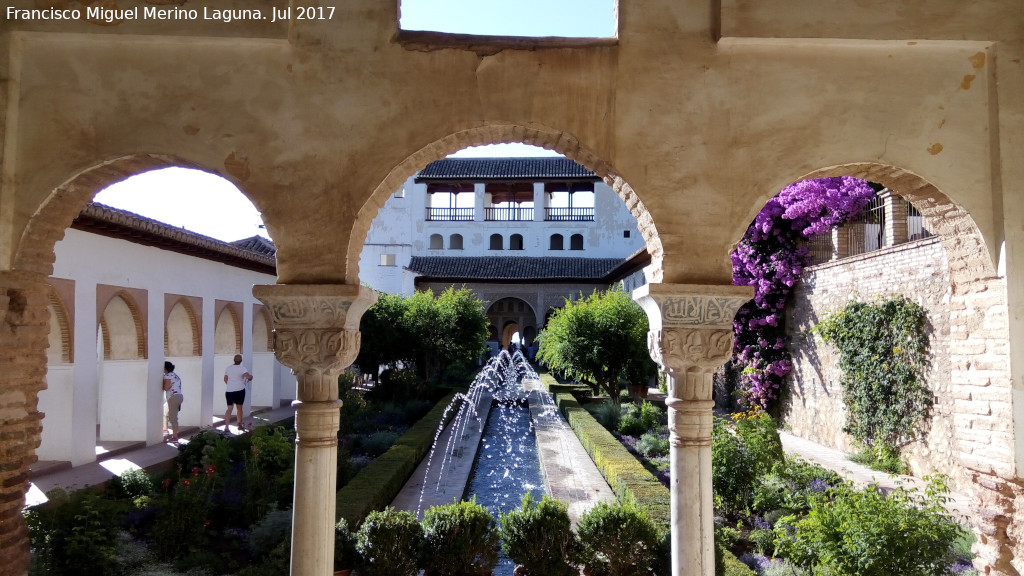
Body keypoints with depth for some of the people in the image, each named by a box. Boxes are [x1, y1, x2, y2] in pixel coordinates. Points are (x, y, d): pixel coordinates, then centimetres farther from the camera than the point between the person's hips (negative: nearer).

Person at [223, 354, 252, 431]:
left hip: (229, 391, 3)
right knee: (239, 408, 13)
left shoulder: (228, 368, 5)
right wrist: (251, 377, -1)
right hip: (239, 390, -3)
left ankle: (226, 426, -9)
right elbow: (248, 376, -24)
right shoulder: (242, 368, -10)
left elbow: (225, 379, 8)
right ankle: (240, 426, 22)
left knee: (229, 409, 5)